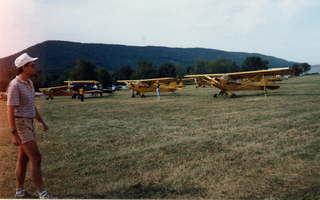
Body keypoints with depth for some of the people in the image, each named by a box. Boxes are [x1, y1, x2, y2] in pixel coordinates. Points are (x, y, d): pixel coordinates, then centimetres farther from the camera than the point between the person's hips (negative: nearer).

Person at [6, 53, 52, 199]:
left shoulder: (28, 83, 10)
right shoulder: (15, 85, -20)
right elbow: (10, 111, -21)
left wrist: (41, 122, 20)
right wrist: (14, 135, -23)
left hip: (28, 124, 9)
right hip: (20, 126, -9)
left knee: (24, 159, 13)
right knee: (36, 158, -10)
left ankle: (20, 192, 25)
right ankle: (43, 194, -2)